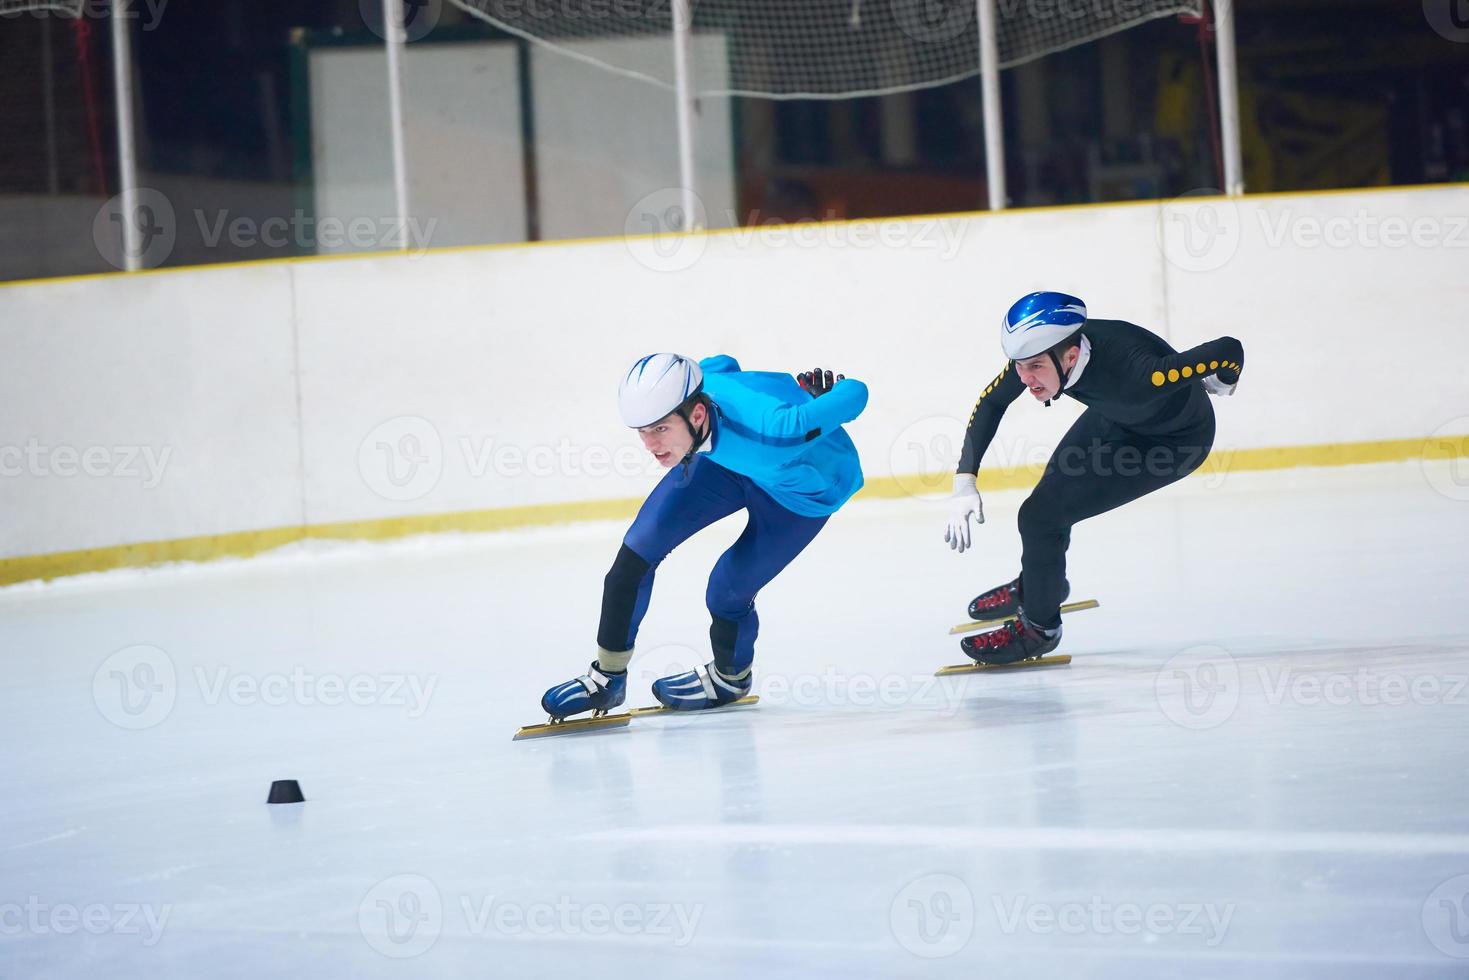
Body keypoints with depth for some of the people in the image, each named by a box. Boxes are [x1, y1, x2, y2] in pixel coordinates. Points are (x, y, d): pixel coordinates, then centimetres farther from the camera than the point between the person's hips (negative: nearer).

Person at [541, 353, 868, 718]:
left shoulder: (771, 429, -47)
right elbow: (722, 365, -4)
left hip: (807, 486, -5)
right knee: (639, 549, -5)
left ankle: (730, 677, 28)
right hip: (729, 457, 5)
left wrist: (831, 387, -10)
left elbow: (854, 393, -35)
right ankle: (608, 676, 12)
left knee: (727, 591, -7)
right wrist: (795, 385, 10)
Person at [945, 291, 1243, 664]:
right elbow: (991, 402, -9)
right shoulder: (1040, 351, -27)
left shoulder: (1132, 376, -45)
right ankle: (1039, 584, 54)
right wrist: (965, 480, -17)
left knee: (1041, 514, -12)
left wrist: (1221, 385, -14)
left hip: (1174, 442, -6)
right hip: (1118, 417, 6)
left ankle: (1039, 628, 11)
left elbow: (1229, 351, -37)